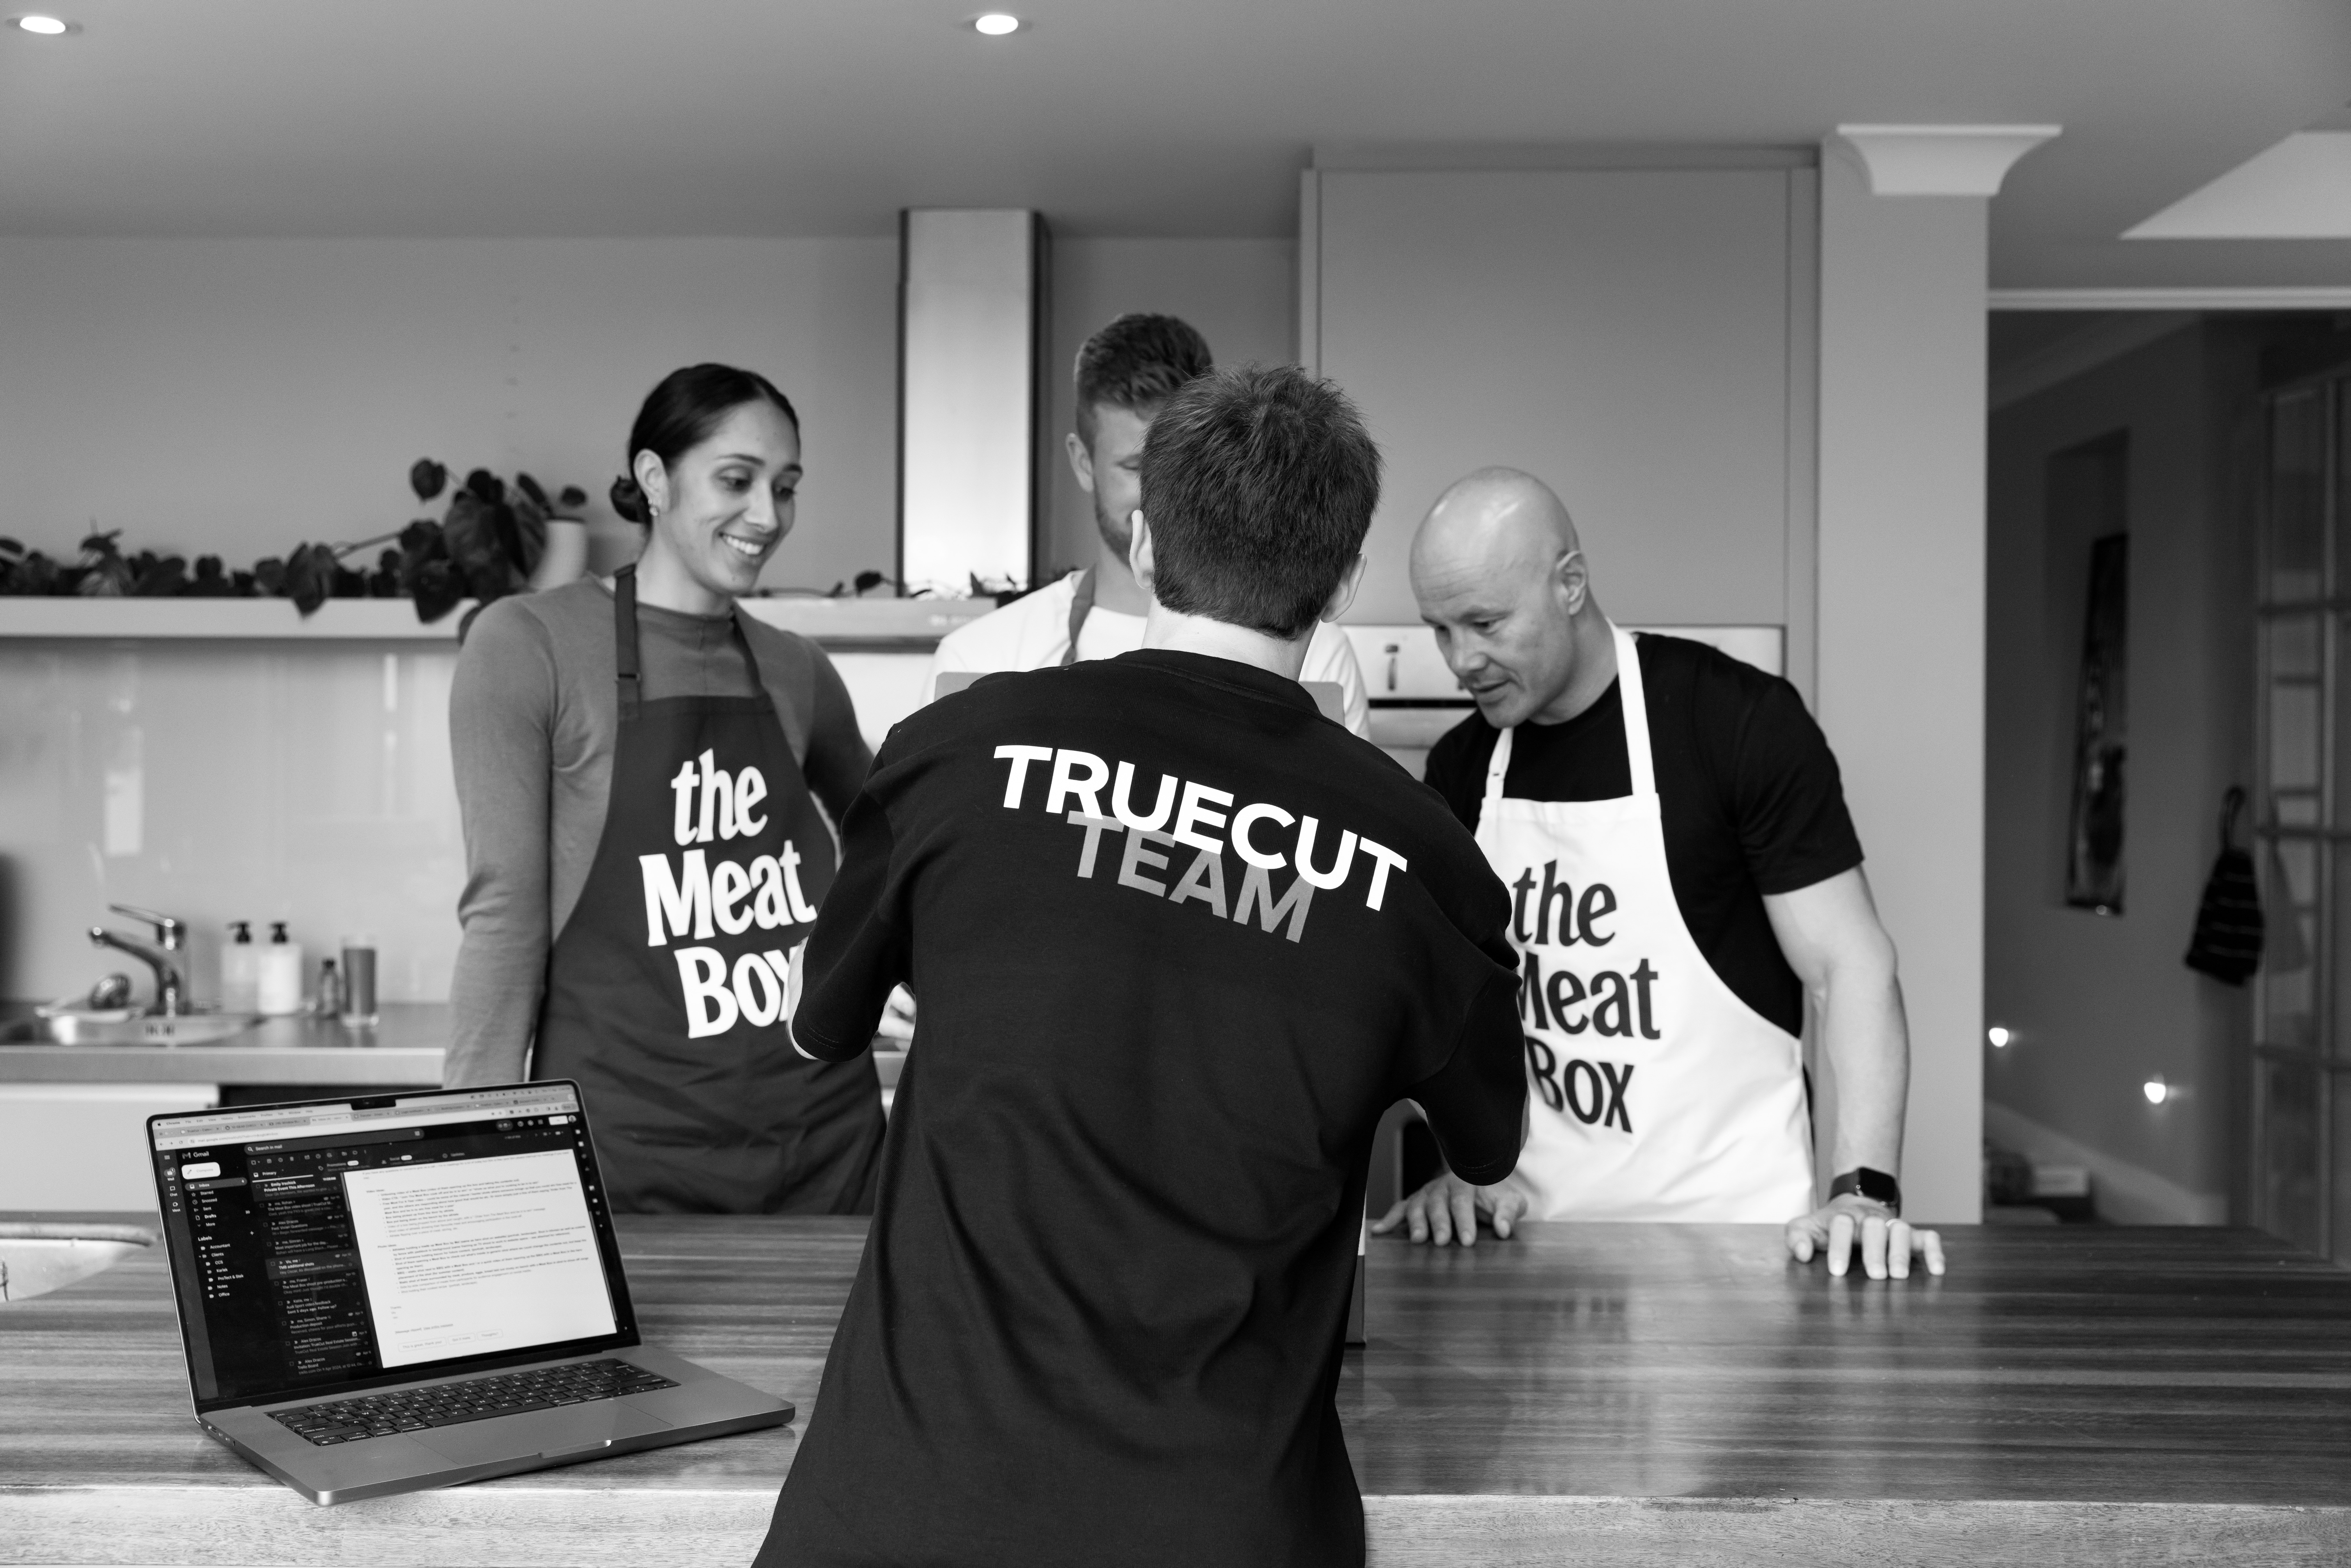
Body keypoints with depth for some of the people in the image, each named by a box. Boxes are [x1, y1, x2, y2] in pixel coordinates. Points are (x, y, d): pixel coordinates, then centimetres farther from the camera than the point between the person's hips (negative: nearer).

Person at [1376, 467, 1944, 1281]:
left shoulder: (1740, 720, -11)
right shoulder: (1460, 767, 4)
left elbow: (1848, 967, -11)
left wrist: (1866, 1189, -21)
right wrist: (1467, 1166, -4)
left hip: (1728, 1220, -4)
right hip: (1536, 1223, 4)